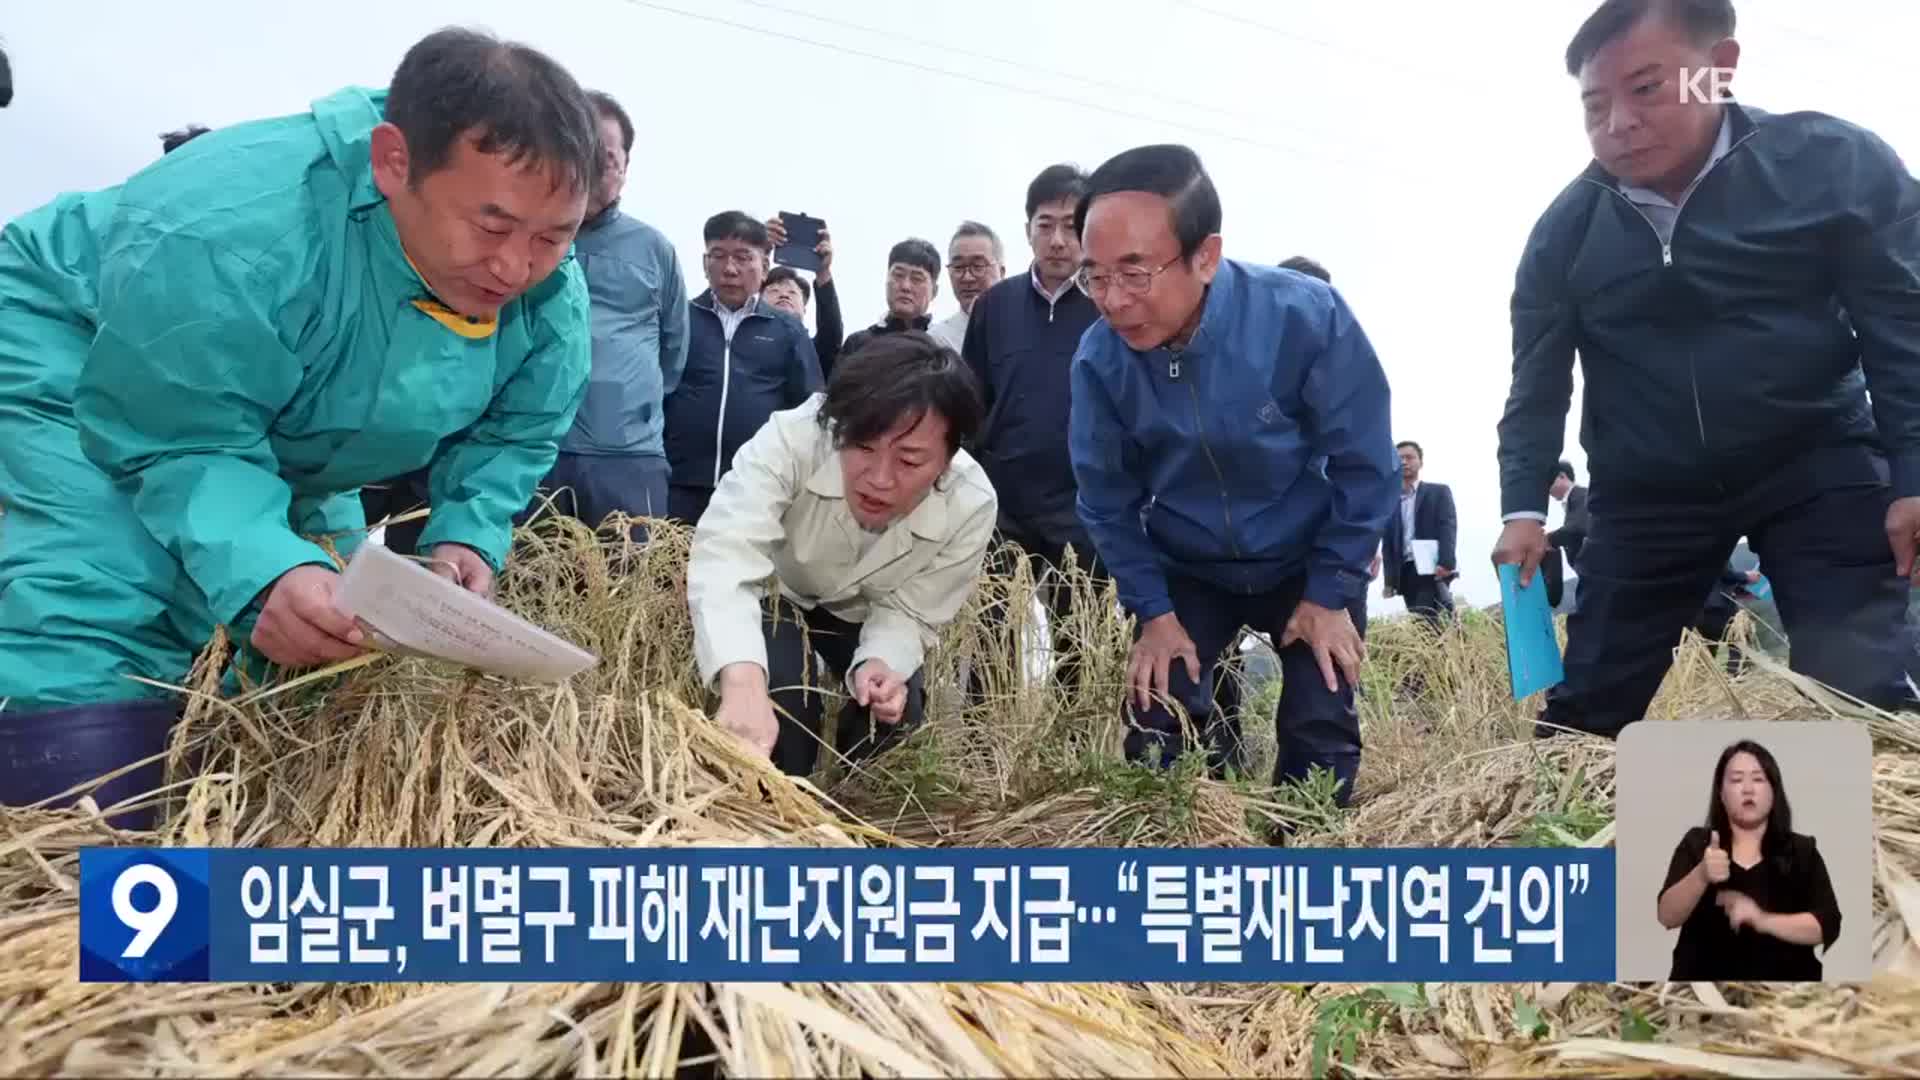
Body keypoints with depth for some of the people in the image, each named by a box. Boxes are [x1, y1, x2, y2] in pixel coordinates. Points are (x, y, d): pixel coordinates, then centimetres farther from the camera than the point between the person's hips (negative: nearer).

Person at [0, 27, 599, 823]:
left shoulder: (550, 296, -22)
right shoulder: (230, 233, -42)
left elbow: (512, 436, -7)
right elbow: (185, 446, -34)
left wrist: (467, 538, -26)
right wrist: (262, 569, -52)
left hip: (287, 447, 6)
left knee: (317, 648, 10)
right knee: (88, 652, -24)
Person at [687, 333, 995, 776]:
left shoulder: (971, 505, -31)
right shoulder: (792, 440, -40)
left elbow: (908, 614, -18)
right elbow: (725, 557, -53)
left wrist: (881, 663, -43)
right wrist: (744, 683, -70)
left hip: (864, 618, 2)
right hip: (775, 596, -2)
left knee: (898, 706, -18)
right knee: (786, 688, -28)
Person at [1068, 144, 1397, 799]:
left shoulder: (1307, 317, -28)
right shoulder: (1100, 357, -23)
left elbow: (1364, 464, -15)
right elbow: (1107, 500, -6)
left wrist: (1329, 594, -11)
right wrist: (1153, 610, -7)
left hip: (1306, 561, -1)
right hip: (1183, 570, 2)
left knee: (1322, 736, -4)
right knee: (1156, 738, -5)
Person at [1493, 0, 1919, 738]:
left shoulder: (1837, 164, -8)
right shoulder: (1564, 232, -2)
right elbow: (1538, 386, 2)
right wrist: (1524, 507, -8)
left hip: (1816, 466, -1)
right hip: (1647, 495, 2)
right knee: (1584, 709, 0)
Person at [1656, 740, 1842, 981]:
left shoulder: (1802, 851, 6)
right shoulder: (1696, 844, 3)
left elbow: (1829, 926, -4)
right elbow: (1667, 917, -6)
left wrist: (1763, 920, -19)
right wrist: (1701, 876, -23)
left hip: (1782, 977, 0)